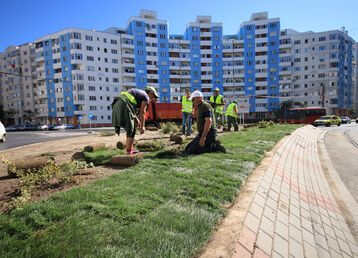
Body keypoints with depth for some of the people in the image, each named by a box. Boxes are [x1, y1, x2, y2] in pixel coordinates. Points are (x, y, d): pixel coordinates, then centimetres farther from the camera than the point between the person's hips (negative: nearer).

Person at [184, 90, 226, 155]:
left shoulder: (205, 106, -14)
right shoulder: (200, 106, 16)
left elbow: (209, 121, -26)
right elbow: (195, 116, 34)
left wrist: (203, 137, -29)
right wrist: (195, 107, 16)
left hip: (208, 134, -10)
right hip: (202, 133, 10)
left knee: (191, 151, -18)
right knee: (188, 148, 10)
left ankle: (215, 147, -7)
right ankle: (213, 144, 10)